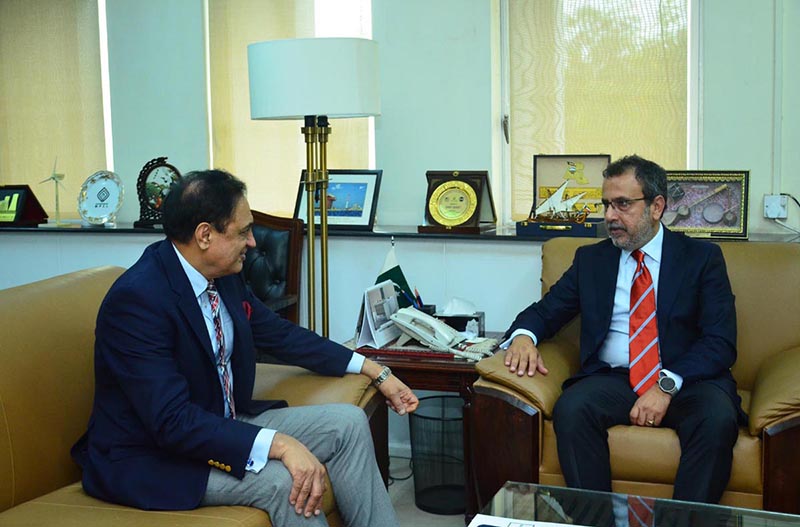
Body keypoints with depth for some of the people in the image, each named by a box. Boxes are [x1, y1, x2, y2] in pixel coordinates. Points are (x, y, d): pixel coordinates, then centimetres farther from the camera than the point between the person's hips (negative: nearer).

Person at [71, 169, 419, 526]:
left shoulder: (224, 275, -2)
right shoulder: (136, 299, -27)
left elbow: (280, 334, 12)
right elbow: (172, 420, -32)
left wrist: (376, 372, 10)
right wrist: (280, 444, -39)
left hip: (220, 425, 9)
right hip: (149, 458, -8)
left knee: (348, 423, -2)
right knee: (281, 480, -29)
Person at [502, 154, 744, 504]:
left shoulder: (702, 258, 7)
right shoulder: (590, 259, 16)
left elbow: (720, 341, -2)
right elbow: (545, 311, 15)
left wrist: (668, 384, -18)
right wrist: (523, 336, -11)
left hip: (687, 381, -1)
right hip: (611, 380, 2)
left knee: (717, 419, -34)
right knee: (571, 408, -30)